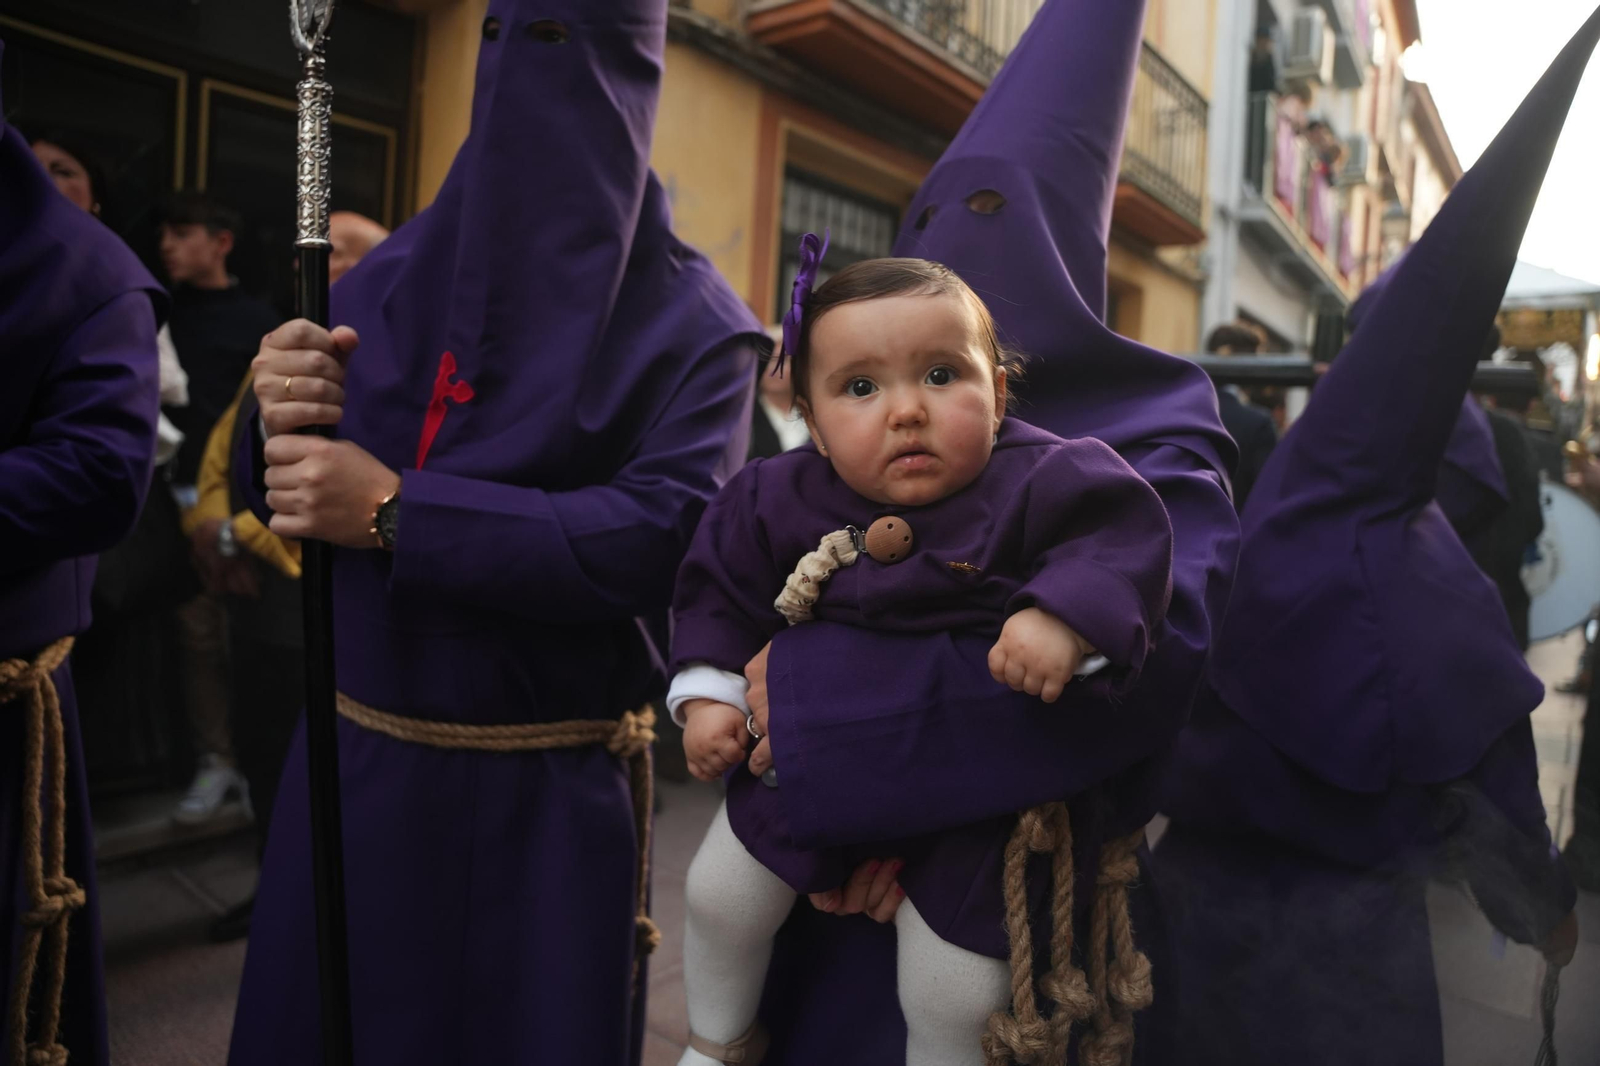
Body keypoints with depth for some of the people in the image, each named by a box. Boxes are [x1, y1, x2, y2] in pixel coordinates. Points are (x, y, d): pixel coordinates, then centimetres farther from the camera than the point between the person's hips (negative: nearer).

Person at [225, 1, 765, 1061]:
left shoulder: (691, 321, -8)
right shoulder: (397, 271, 5)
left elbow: (668, 537, -22)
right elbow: (297, 500, 7)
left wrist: (398, 514, -23)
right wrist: (280, 426, -15)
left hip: (550, 789, -4)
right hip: (354, 757, 4)